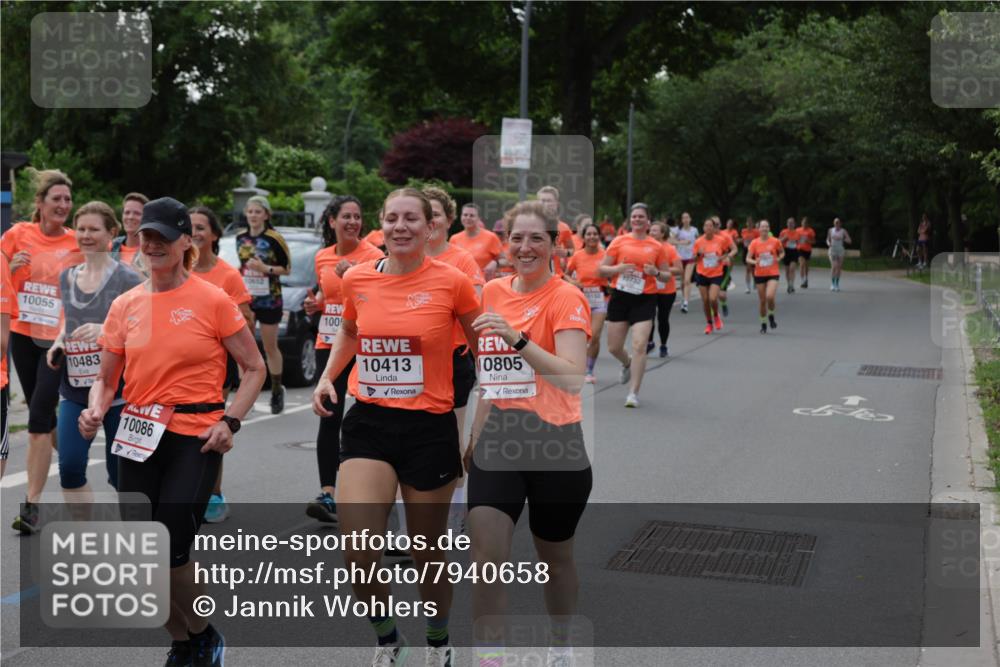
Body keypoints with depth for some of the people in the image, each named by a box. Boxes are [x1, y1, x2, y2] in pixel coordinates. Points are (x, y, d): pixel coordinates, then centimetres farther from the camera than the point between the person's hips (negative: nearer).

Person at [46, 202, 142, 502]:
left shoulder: (127, 279, -8)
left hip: (118, 388, -4)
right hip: (75, 388, 4)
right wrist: (59, 342, 3)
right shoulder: (67, 277, 10)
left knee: (120, 472, 5)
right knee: (70, 466, -8)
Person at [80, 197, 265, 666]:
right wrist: (96, 410, -9)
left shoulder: (212, 301, -4)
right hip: (139, 437, 5)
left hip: (195, 438, -4)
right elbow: (106, 379, 12)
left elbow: (254, 369, 2)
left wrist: (229, 421, -10)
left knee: (171, 553, -12)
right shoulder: (125, 306, 7)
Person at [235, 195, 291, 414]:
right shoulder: (241, 237, 6)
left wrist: (266, 268, -21)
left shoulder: (274, 239, -11)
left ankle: (277, 390, 21)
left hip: (269, 299, -4)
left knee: (270, 347, 6)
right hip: (245, 297, 4)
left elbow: (287, 268, -7)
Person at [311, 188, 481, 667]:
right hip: (368, 424, 2)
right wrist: (327, 377, 8)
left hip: (430, 428, -2)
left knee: (427, 553, 11)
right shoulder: (357, 279, 0)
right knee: (357, 554, -10)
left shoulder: (451, 282, -9)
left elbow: (482, 347, 6)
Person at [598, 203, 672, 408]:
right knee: (614, 347, 7)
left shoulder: (657, 246, 4)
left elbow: (666, 275, 11)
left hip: (645, 300, -2)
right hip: (620, 297, 2)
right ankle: (627, 364, 44)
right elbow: (602, 269, 4)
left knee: (639, 346, -14)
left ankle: (633, 393, -5)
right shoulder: (619, 241, 3)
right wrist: (619, 268, -15)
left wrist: (656, 272, -11)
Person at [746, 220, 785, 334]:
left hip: (773, 274, -1)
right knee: (762, 300, 6)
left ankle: (771, 316, 8)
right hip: (759, 274, 1)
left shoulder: (775, 241, -3)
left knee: (770, 297, -21)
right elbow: (748, 258, -3)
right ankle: (763, 323, 24)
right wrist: (754, 262, -24)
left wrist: (778, 258, -6)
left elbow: (782, 252, 14)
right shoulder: (754, 243, -3)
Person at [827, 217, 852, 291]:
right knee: (834, 266, -16)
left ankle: (837, 284, 16)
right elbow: (828, 239, 15)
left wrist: (841, 239, -20)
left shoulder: (843, 231, 0)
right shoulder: (830, 230, 5)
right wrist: (828, 243, -9)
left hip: (840, 251, 1)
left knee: (839, 268, 4)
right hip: (832, 250, -1)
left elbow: (849, 241, -5)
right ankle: (832, 284, -13)